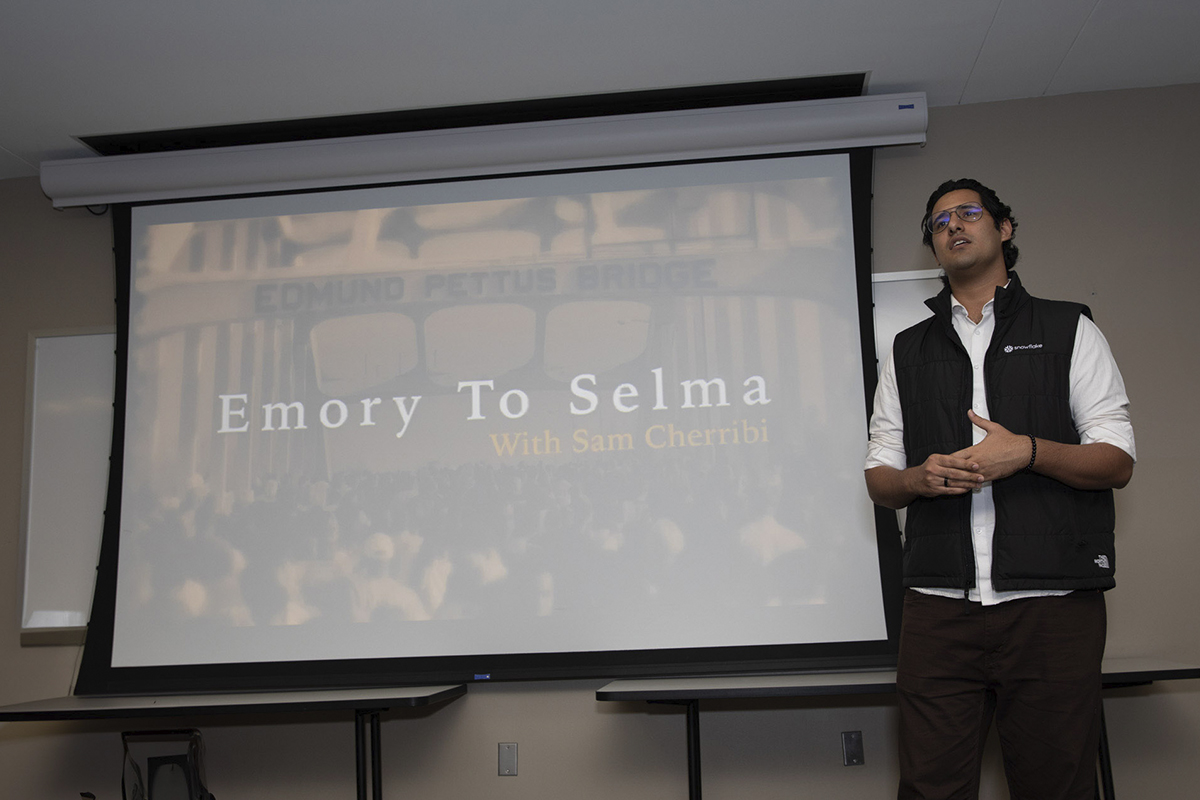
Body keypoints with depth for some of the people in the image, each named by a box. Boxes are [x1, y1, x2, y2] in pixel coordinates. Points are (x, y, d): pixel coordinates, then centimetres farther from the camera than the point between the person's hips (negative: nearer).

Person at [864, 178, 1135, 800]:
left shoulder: (1068, 329, 11)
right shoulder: (908, 351, 18)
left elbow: (1118, 462, 5)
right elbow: (879, 479, 15)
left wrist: (1027, 451, -14)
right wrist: (919, 478, -8)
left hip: (1052, 603, -1)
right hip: (939, 605, 2)